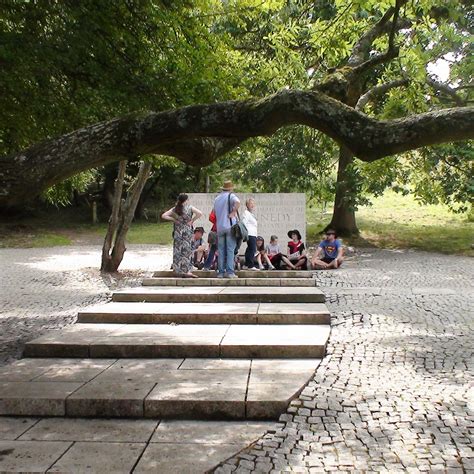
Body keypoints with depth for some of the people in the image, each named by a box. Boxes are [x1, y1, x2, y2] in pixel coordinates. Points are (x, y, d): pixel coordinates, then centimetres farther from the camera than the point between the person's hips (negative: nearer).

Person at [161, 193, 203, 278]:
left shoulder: (175, 209, 3)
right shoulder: (189, 207, -4)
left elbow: (163, 216, -2)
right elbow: (199, 213, -16)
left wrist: (173, 219, 2)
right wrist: (192, 220, -7)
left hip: (177, 232, 2)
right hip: (187, 232, -2)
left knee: (178, 251, 10)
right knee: (187, 250, 3)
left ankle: (179, 271, 13)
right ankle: (187, 271, -1)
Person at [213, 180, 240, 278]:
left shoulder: (217, 199, 16)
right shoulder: (231, 196, -3)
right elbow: (237, 202, -24)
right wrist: (233, 212, -15)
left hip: (219, 227, 5)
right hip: (230, 226, -5)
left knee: (221, 250, 6)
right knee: (230, 250, -4)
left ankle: (221, 272, 5)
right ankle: (229, 271, -9)